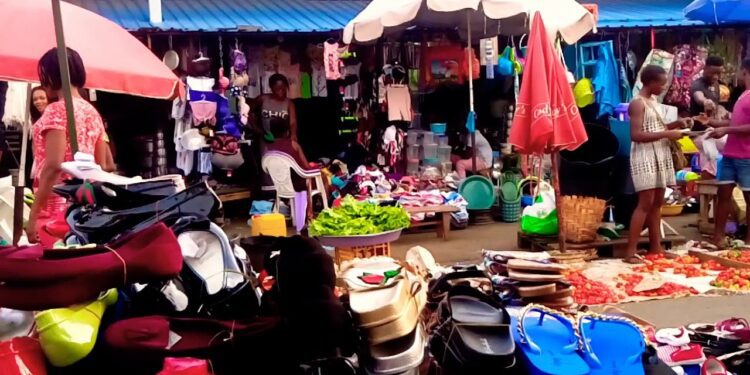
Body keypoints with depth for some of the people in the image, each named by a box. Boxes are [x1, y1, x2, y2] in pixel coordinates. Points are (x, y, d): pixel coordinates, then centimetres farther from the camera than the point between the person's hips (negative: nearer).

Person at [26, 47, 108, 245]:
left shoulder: (56, 110, -9)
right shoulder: (93, 112, 12)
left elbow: (53, 166, -17)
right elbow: (100, 165, 15)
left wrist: (33, 215, -14)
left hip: (56, 209, -7)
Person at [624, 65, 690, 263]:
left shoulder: (653, 100, 15)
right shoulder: (637, 103, -12)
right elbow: (636, 135, -21)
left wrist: (675, 124, 5)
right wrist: (667, 134, -20)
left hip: (660, 155, 9)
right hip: (645, 157, -9)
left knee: (658, 202, 10)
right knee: (645, 203, -11)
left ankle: (656, 247, 17)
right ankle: (631, 252, -9)